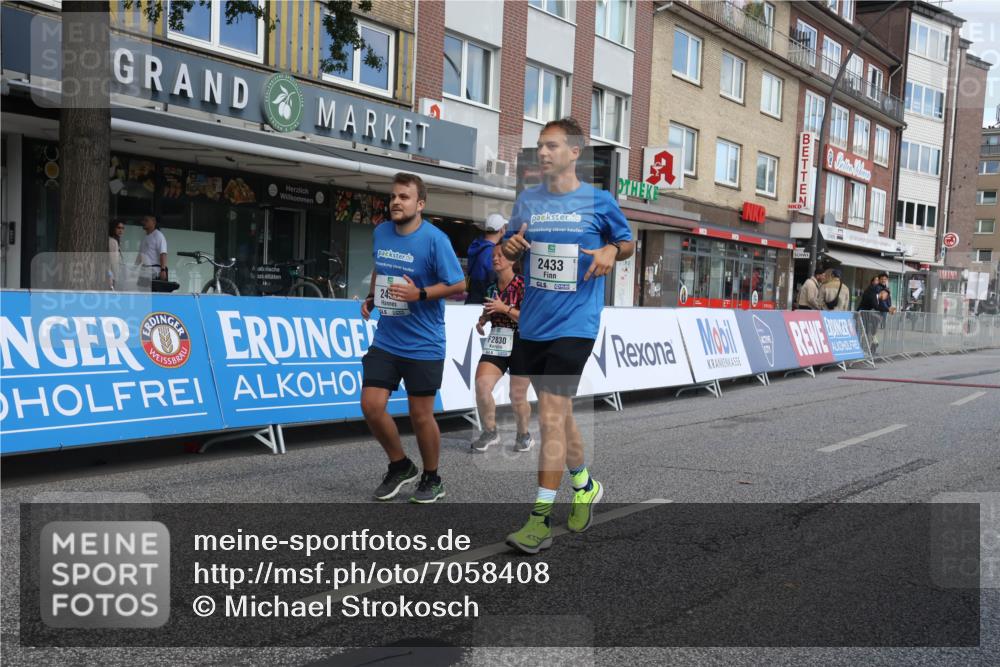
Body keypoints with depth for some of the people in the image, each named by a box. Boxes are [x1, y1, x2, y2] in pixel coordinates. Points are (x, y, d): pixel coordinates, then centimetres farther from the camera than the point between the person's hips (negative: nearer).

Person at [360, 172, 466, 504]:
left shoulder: (434, 239, -14)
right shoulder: (380, 233, 5)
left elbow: (458, 285, -12)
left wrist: (420, 294, -23)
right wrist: (371, 297, 8)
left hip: (423, 346, -5)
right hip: (385, 340, 5)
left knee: (420, 415, 5)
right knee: (371, 406, -1)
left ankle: (431, 480, 27)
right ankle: (400, 466, 24)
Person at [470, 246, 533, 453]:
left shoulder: (523, 284, -11)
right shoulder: (491, 287, 8)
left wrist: (505, 308, -24)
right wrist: (482, 320, 4)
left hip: (521, 345, -5)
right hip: (496, 344, 5)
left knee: (517, 397, 4)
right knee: (481, 384, -14)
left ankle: (524, 435, 30)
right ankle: (490, 432, 6)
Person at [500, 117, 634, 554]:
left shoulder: (599, 201, -1)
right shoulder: (527, 200, 9)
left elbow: (627, 243, 12)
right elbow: (511, 251, 18)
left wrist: (611, 251, -11)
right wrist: (511, 245, -6)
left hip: (574, 325, -5)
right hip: (533, 325, 5)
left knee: (550, 416, -13)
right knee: (559, 413, 16)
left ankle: (540, 520, -6)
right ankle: (585, 486, 39)